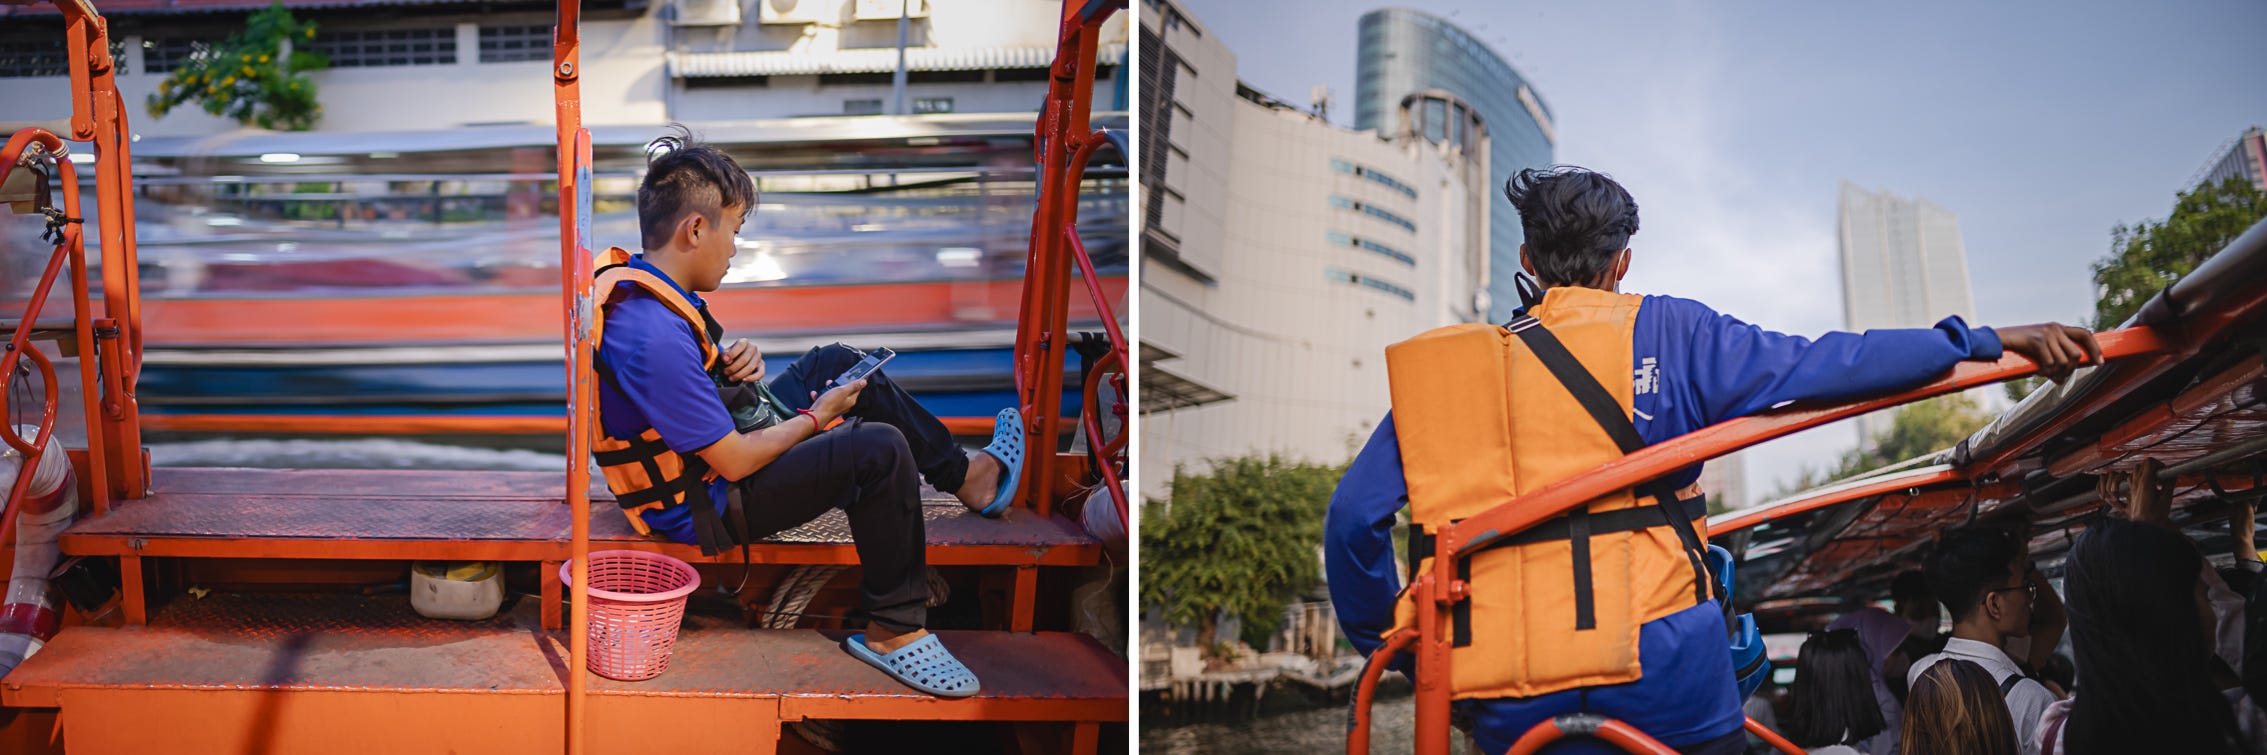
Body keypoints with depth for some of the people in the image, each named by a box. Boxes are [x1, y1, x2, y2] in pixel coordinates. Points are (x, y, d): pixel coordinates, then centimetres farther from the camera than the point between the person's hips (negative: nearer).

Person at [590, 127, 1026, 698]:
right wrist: (816, 418, -12)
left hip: (705, 449, 11)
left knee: (837, 362, 17)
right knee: (881, 450, -23)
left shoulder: (633, 279, -3)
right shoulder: (655, 338, -34)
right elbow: (734, 463, -27)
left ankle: (970, 477, 26)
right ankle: (893, 631, -7)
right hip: (705, 508, -11)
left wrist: (732, 365, -5)